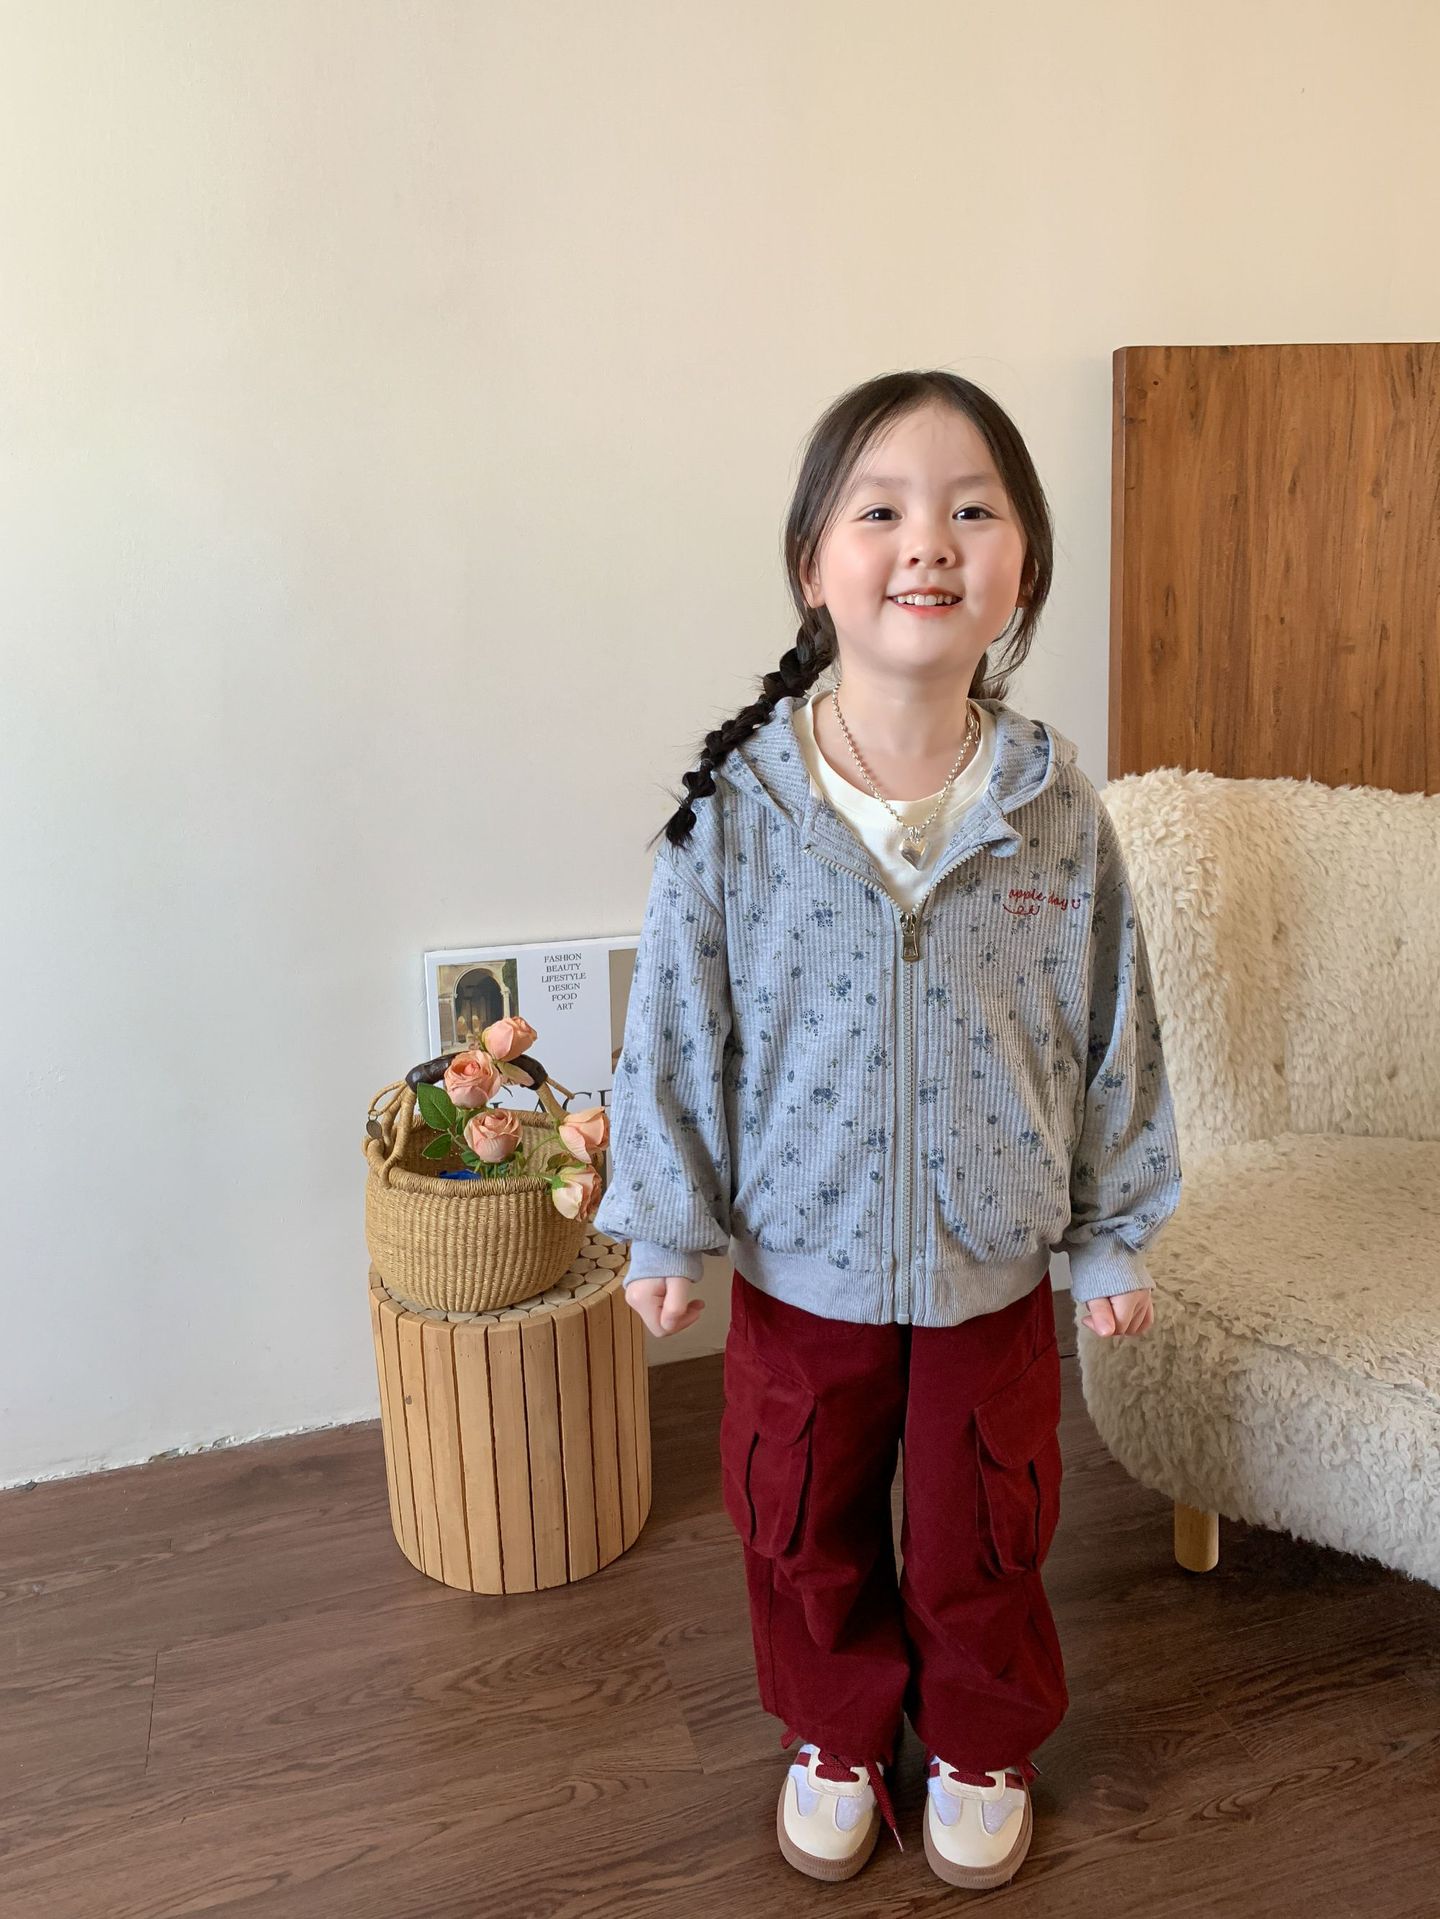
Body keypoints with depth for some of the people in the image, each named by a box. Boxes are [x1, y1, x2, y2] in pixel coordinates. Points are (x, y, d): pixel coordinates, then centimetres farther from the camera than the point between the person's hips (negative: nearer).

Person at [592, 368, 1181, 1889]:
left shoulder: (1055, 808, -12)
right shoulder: (736, 803, -16)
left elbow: (1112, 1033, -3)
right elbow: (676, 1023, -8)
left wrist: (1117, 1233, 3)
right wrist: (665, 1224, -5)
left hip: (995, 1268, 1)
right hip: (800, 1265, 0)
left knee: (986, 1538, 21)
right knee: (806, 1533, 21)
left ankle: (981, 1747, 51)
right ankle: (835, 1735, 50)